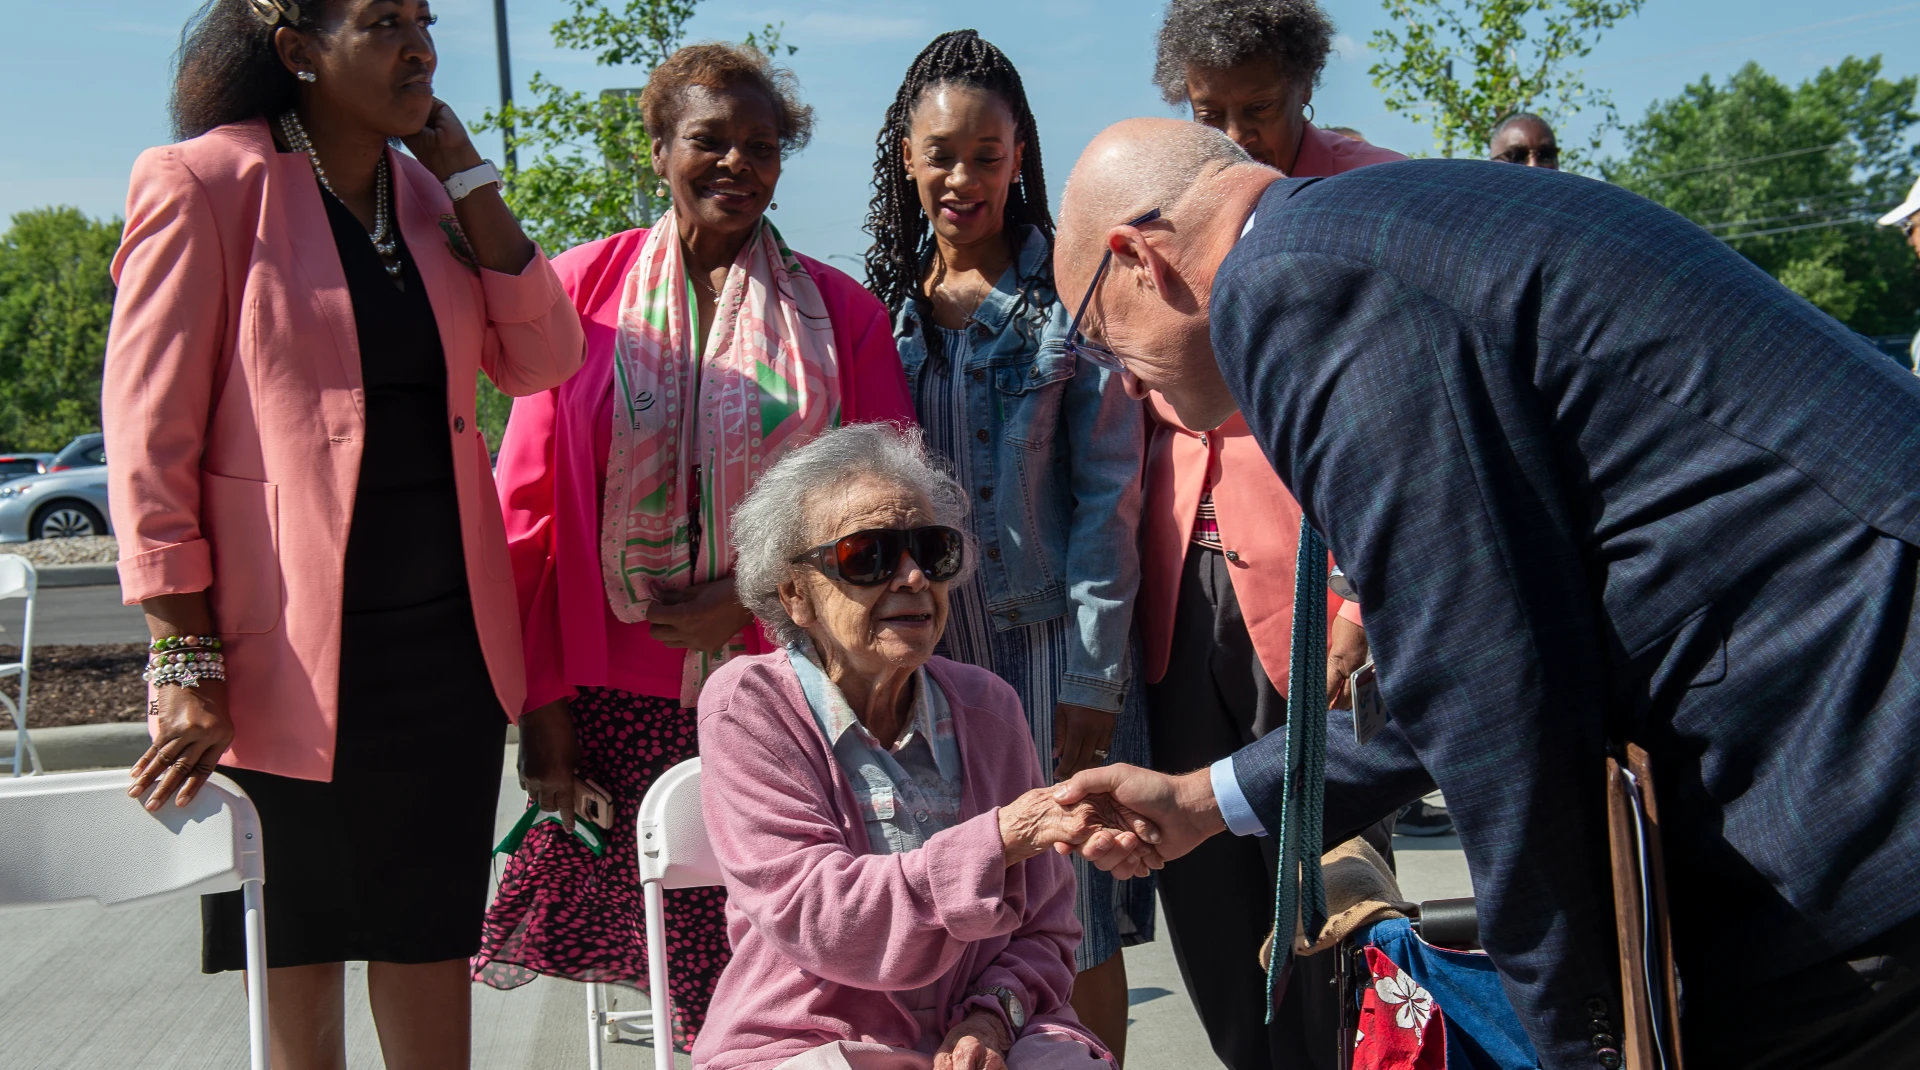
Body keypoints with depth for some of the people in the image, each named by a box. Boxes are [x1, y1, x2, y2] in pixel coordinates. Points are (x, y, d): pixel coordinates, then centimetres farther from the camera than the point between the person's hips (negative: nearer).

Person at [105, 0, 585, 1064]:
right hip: (287, 651, -5)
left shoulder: (426, 190, 10)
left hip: (446, 637, 5)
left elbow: (541, 358, 1)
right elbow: (148, 436, -11)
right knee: (297, 956, 10)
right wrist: (186, 663, -15)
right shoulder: (207, 183, -8)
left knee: (431, 938, 13)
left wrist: (467, 178, -3)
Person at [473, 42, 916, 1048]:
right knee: (671, 955, -1)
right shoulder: (583, 287, 5)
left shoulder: (841, 312, 6)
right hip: (613, 693, 0)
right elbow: (528, 505, 4)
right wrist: (542, 698, -1)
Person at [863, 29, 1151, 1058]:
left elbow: (1108, 493, -5)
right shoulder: (881, 300, 9)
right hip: (921, 656, 3)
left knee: (1077, 931, 3)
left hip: (1050, 648, -3)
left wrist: (1093, 674, -10)